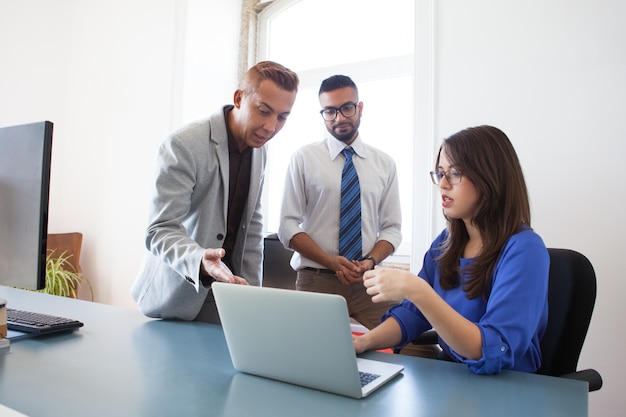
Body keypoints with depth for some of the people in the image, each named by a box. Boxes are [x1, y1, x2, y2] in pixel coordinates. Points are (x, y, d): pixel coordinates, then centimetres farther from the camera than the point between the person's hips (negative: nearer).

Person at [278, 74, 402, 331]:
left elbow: (392, 228, 9)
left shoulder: (384, 163, 9)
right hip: (317, 281, -2)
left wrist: (370, 261, -11)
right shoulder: (304, 158, 3)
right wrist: (331, 262, -14)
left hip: (371, 281, 2)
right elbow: (287, 227, -2)